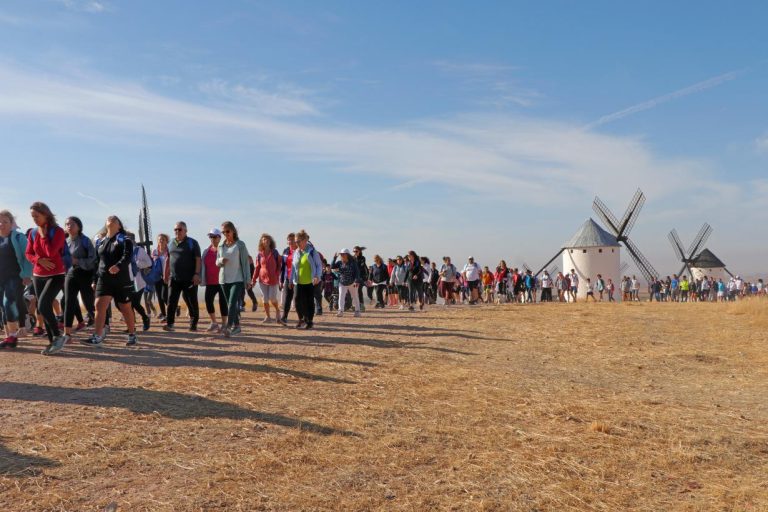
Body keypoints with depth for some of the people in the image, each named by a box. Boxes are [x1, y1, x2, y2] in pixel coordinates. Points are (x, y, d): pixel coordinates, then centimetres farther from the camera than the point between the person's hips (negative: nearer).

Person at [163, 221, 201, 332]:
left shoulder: (192, 243, -3)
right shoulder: (171, 243, 13)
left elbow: (198, 259, -8)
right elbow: (168, 259, 20)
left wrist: (197, 274, -17)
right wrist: (166, 273, 16)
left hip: (189, 279, -4)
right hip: (174, 278, 4)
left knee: (192, 302, 3)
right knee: (171, 301, -2)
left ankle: (193, 324, 13)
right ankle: (169, 323, 0)